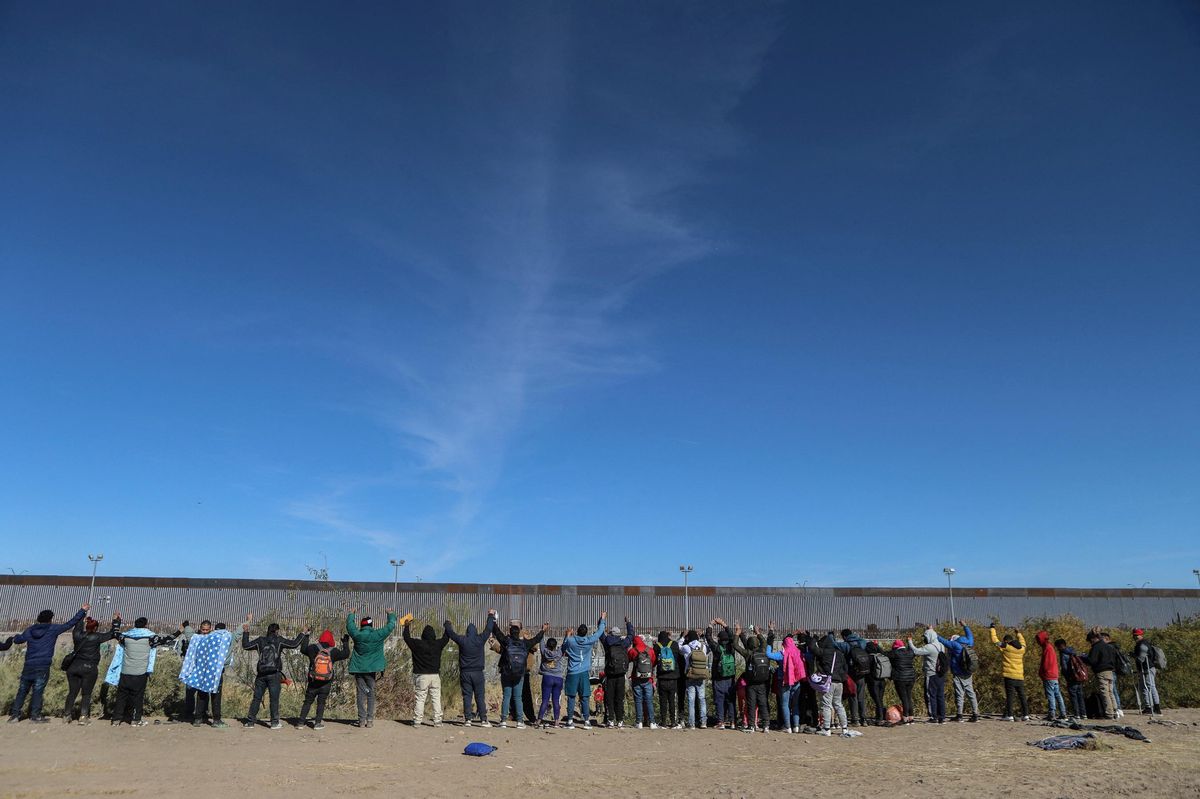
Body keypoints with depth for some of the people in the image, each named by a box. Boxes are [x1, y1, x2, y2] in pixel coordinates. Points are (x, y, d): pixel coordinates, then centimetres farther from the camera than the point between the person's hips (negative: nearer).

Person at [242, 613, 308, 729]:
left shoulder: (260, 640, 8)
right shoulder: (279, 640, -1)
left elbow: (245, 646, 13)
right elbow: (294, 644, -3)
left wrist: (246, 632, 20)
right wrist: (303, 634, 9)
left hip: (261, 674, 3)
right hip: (274, 674, -3)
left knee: (256, 698, 10)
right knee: (274, 698, 0)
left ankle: (250, 721, 13)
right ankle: (275, 722, 1)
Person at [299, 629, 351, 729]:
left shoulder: (313, 648, -6)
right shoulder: (333, 652, -6)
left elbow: (303, 649, 14)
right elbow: (346, 654, 7)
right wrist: (346, 643, 20)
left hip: (313, 682, 1)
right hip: (326, 684, -1)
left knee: (308, 701, 12)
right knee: (321, 702, 8)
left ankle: (301, 722, 12)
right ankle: (318, 723, 4)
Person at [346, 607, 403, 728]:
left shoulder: (357, 635, -6)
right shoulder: (378, 635, -9)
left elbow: (349, 625, 14)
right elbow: (390, 626, 4)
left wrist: (351, 614, 31)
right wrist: (391, 614, 22)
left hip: (358, 669, 1)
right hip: (372, 669, -1)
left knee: (361, 694, 7)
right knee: (371, 694, 7)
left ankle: (362, 720, 5)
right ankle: (370, 720, 5)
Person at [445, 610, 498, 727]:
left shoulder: (462, 640, -4)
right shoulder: (480, 640, -4)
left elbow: (451, 633, 10)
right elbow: (488, 629, 9)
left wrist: (447, 623, 29)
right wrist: (491, 615, 23)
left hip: (465, 673, 0)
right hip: (478, 673, 0)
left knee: (467, 696, 5)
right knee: (480, 696, 2)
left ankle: (467, 719, 3)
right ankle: (483, 720, 0)